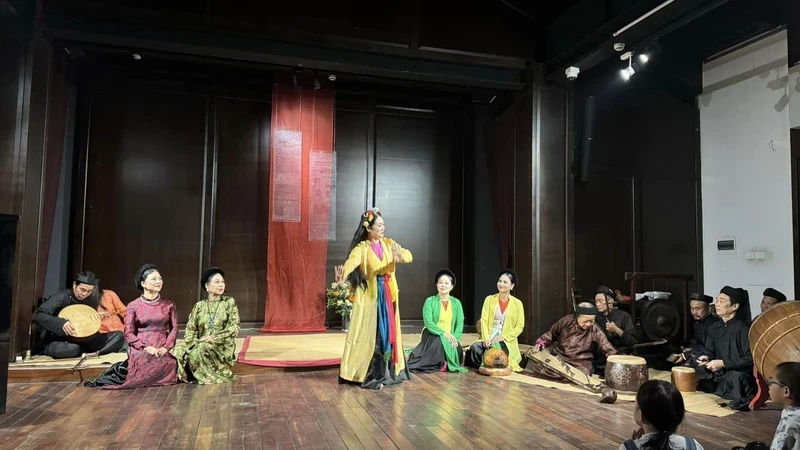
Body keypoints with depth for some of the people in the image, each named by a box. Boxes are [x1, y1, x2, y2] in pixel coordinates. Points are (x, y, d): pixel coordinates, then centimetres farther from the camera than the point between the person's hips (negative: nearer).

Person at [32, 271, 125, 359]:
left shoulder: (92, 301, 3)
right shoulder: (61, 297, -14)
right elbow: (37, 316, -22)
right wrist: (61, 323, -35)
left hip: (82, 340, 5)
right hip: (58, 341, -5)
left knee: (119, 336, -12)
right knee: (72, 349, -43)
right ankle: (89, 353, -9)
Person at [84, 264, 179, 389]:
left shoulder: (169, 304, 8)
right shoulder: (133, 306, 4)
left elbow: (174, 328, 5)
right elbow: (129, 333, 1)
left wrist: (166, 347, -10)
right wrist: (146, 347, -13)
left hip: (161, 350, 3)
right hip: (141, 349, -3)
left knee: (171, 364, -29)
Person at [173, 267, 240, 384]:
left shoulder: (229, 302, 4)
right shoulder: (199, 306, 11)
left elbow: (234, 327, -6)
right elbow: (190, 329, 3)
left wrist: (214, 338, -17)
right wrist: (195, 342, -16)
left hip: (222, 346, -2)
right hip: (200, 344, 3)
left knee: (201, 350, -34)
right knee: (177, 351, -25)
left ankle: (211, 378, -13)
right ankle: (187, 376, -4)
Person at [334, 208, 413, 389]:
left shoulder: (389, 243, 4)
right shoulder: (361, 248, -11)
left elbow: (409, 255, -7)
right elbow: (352, 260, -31)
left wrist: (400, 256, -32)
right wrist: (343, 274, -53)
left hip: (388, 294, 5)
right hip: (369, 295, -5)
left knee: (388, 332, 10)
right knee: (369, 333, -4)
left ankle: (388, 372, 22)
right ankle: (368, 375, 4)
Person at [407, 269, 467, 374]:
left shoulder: (456, 303, 9)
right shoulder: (430, 301, -1)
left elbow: (460, 323, 0)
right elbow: (428, 323, -12)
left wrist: (455, 338, -18)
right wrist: (443, 333, -24)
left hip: (451, 337, 3)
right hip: (433, 336, -3)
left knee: (457, 349, -29)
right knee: (441, 341, -36)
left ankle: (445, 363, -1)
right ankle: (439, 364, -12)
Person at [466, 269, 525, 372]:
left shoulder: (517, 303, 3)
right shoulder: (489, 299, 7)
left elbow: (519, 326, 0)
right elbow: (483, 320, -1)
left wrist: (504, 337, -12)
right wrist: (486, 338, -16)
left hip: (507, 341, -1)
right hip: (489, 338, 1)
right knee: (474, 348, -29)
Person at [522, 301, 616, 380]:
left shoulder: (595, 330, -10)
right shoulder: (566, 321, -6)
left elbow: (608, 349, -9)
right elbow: (551, 335, 10)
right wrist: (540, 344, -1)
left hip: (579, 364, -1)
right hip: (558, 357, 1)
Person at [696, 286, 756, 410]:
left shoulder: (742, 328, -12)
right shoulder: (714, 328, 11)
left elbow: (751, 358, -17)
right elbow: (709, 352, 17)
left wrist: (724, 363, -19)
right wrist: (706, 358, -6)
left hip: (739, 376, -7)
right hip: (718, 375, 7)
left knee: (736, 377, -36)